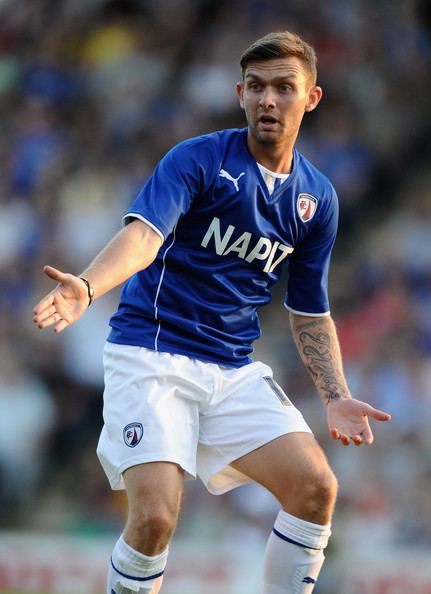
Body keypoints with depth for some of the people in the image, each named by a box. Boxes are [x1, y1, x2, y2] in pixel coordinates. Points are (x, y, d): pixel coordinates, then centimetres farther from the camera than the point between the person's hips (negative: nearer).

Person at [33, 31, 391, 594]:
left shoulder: (317, 199, 9)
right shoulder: (198, 159, -8)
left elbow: (311, 314, 18)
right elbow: (145, 232, -25)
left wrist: (337, 398, 5)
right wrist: (87, 287, -45)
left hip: (235, 370, 5)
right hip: (151, 353, -5)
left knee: (315, 487, -11)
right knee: (155, 516, -21)